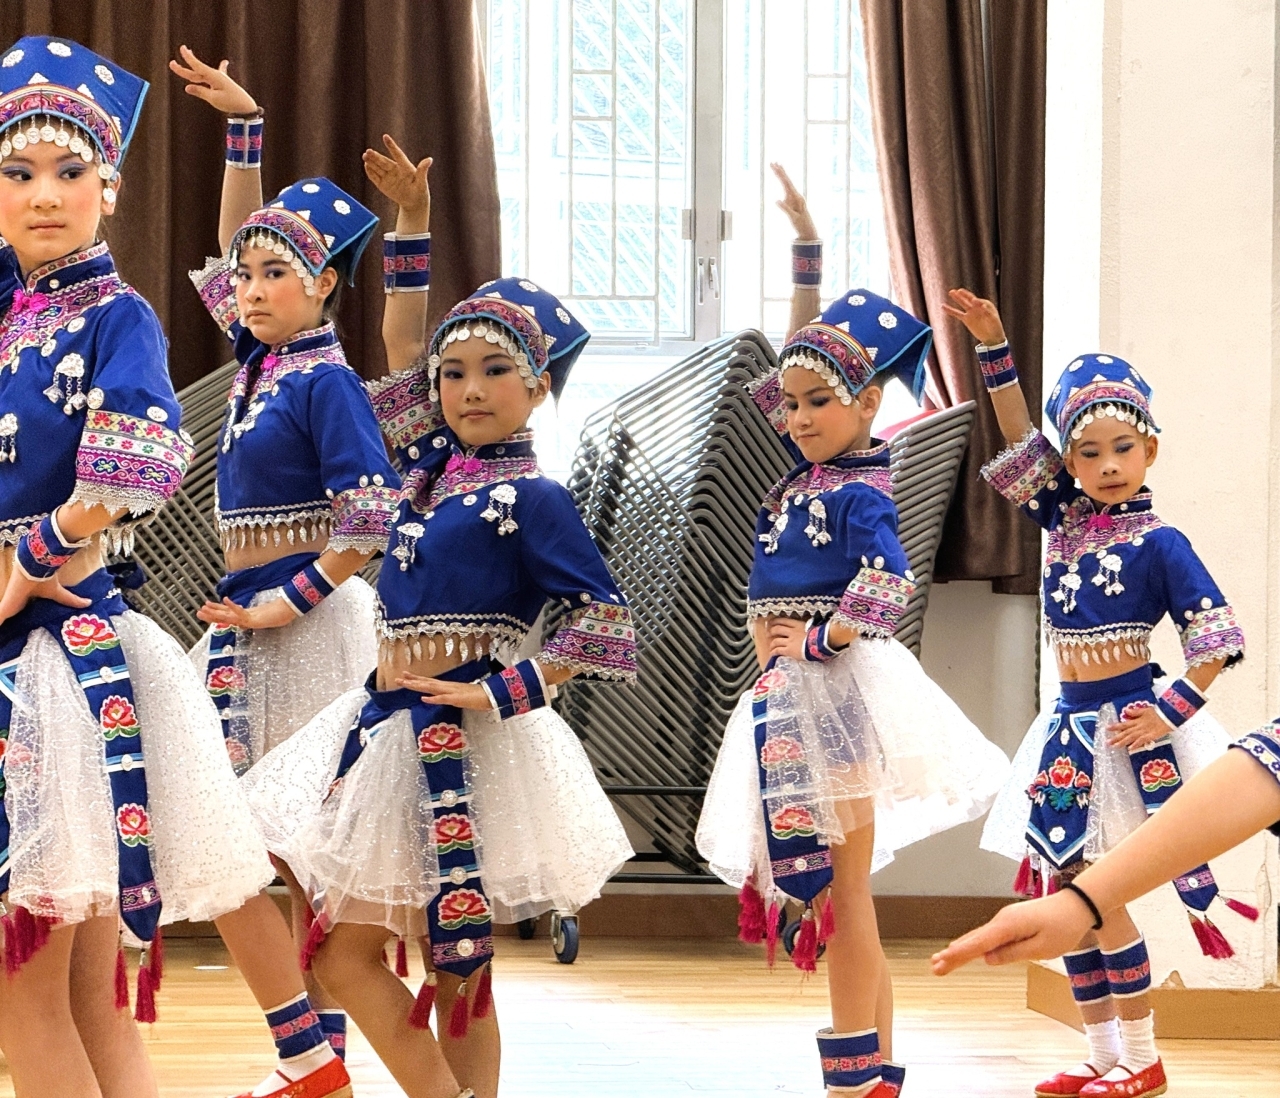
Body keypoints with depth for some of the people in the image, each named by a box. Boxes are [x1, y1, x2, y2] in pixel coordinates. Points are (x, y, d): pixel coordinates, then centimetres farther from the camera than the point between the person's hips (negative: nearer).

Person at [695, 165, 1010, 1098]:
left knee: (841, 891, -7)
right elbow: (807, 358, 22)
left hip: (836, 686, -9)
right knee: (843, 896, 9)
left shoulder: (859, 492, -10)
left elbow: (889, 584, -24)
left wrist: (820, 642, -21)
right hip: (794, 696, 9)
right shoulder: (814, 469, 13)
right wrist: (806, 245, 20)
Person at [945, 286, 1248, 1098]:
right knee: (1056, 890, 7)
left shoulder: (1158, 544, -9)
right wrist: (995, 349, 0)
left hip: (1127, 724, -7)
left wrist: (1173, 712, -18)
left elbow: (1217, 640, -11)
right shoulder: (1064, 522, 6)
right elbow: (1020, 438, 8)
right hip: (1070, 728, 7)